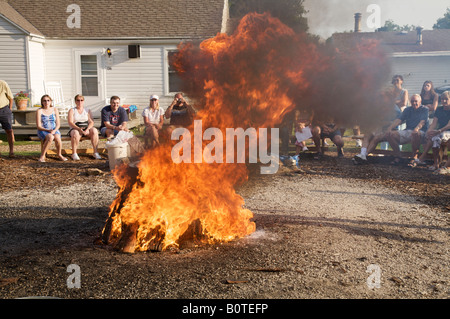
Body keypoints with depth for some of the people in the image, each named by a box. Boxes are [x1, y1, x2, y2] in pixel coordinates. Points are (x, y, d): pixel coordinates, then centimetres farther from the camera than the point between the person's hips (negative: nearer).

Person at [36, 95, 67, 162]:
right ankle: (42, 156, -25)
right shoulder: (39, 111, -2)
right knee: (50, 137, -38)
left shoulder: (55, 110, 7)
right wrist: (48, 130, -22)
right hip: (43, 131, -2)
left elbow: (58, 124, 5)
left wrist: (54, 130, -16)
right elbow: (39, 126, -6)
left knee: (57, 137, -34)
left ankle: (59, 155, -9)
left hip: (54, 130, 2)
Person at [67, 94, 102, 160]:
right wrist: (79, 129, -22)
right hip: (75, 129, -2)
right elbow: (70, 122, -5)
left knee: (94, 131, -30)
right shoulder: (72, 110, 8)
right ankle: (74, 153, -25)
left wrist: (87, 129, -18)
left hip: (86, 128, 2)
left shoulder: (87, 111, 15)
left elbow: (91, 122, 4)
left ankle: (95, 152, -28)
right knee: (75, 134, -37)